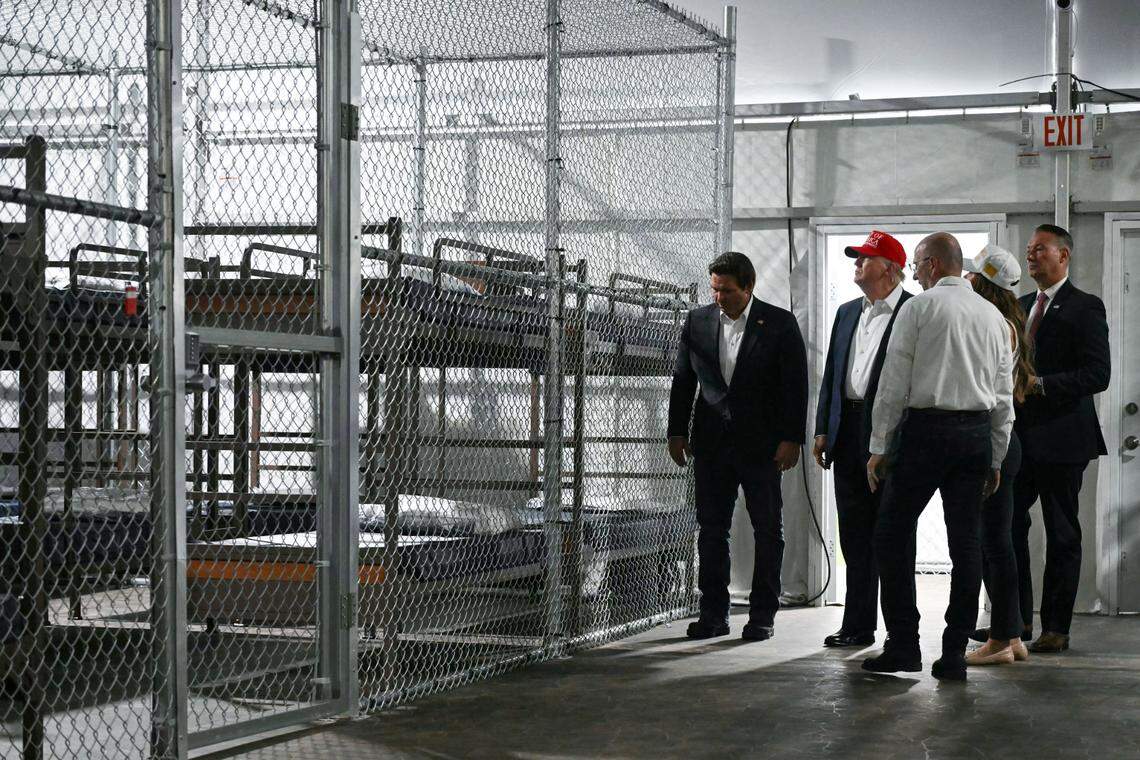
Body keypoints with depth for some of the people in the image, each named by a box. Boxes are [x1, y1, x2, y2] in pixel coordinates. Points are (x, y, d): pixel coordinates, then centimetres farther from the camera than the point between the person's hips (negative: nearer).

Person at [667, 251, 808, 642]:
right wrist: (677, 432, 6)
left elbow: (796, 384, -6)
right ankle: (714, 614, 10)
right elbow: (682, 380, 11)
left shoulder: (779, 323, -4)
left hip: (761, 444, -3)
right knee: (711, 528, 4)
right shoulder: (697, 321, 6)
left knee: (768, 529, 3)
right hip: (711, 443, 3)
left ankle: (763, 616, 11)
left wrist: (791, 439, -11)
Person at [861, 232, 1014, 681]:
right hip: (978, 433, 5)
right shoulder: (993, 316, 13)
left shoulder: (918, 308, -3)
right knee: (965, 540, 6)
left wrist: (878, 446, -2)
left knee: (894, 534, 3)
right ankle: (955, 653, 6)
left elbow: (894, 382, -6)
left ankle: (903, 644, 0)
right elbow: (1004, 395, 14)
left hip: (925, 429, -5)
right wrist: (996, 459, 19)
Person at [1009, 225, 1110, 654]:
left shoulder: (1085, 308, -6)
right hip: (1020, 437, 7)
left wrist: (1040, 385, -21)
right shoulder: (1020, 306, 17)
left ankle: (1056, 629, 6)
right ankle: (1016, 617, 15)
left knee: (1061, 535, 1)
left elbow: (1098, 375, -14)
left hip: (1061, 439, -7)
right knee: (1004, 523, 4)